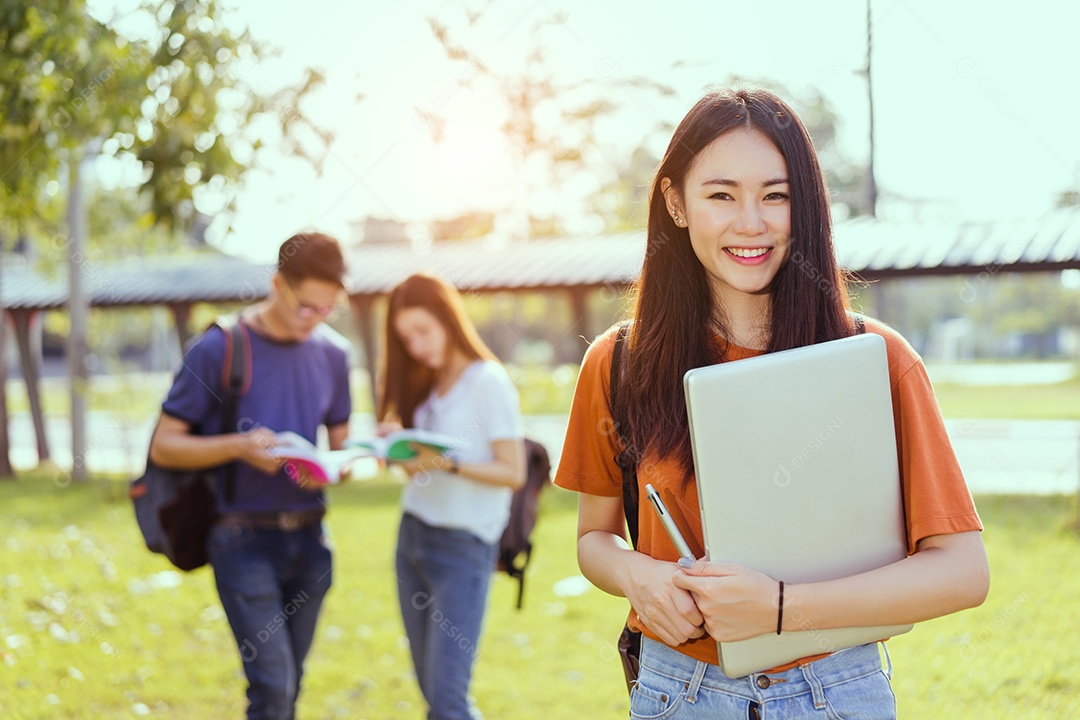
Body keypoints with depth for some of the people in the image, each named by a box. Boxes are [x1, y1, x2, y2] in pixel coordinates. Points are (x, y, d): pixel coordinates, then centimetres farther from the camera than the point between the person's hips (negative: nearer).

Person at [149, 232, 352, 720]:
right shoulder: (218, 350, -9)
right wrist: (240, 446, -21)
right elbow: (163, 446, -6)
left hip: (308, 537, 5)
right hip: (244, 538, -5)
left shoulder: (333, 354, 6)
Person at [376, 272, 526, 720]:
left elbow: (513, 473, -12)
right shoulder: (425, 386, 14)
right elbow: (418, 470, 14)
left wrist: (450, 463, -24)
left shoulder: (489, 381, -9)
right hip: (412, 536, 8)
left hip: (463, 544, -7)